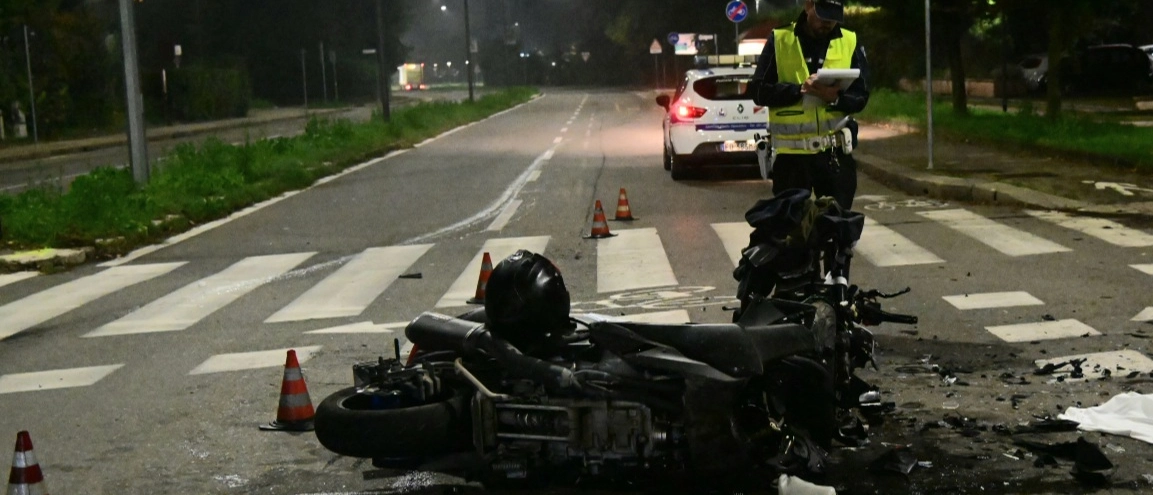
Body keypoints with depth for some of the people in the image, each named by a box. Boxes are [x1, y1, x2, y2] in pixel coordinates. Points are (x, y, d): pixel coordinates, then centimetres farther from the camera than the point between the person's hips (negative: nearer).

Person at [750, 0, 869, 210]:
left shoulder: (850, 42, 7)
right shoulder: (779, 40, 1)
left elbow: (861, 97, 3)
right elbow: (759, 91, -4)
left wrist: (836, 98, -18)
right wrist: (800, 89, -18)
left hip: (835, 152, 1)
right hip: (789, 153, -1)